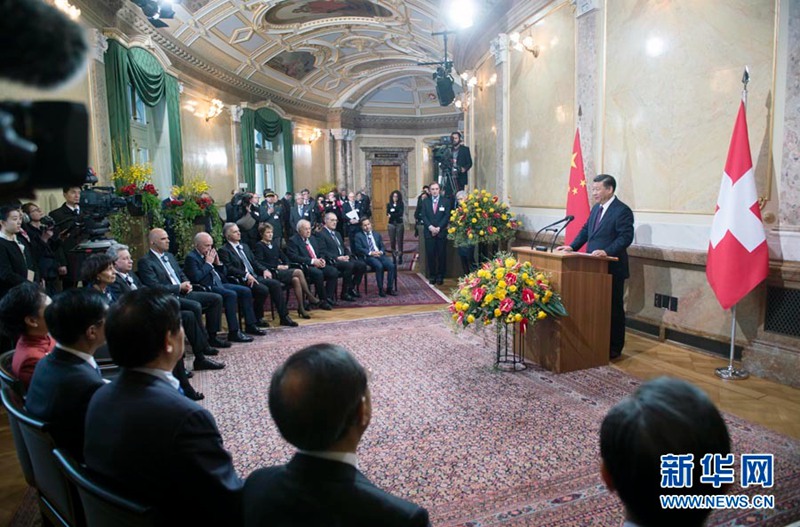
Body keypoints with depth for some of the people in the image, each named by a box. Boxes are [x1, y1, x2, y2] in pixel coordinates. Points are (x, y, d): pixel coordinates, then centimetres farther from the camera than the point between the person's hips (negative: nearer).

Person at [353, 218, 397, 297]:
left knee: (391, 265, -25)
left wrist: (381, 252, -6)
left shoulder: (377, 234, 23)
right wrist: (370, 253, -16)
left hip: (380, 255, 4)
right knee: (379, 266, -35)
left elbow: (382, 247, 18)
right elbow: (359, 249, -3)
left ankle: (389, 288, -16)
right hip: (368, 257, -4)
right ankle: (380, 289, -23)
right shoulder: (358, 236, 10)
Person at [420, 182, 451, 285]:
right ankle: (432, 276, 8)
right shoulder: (425, 202, 11)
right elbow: (423, 216, 2)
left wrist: (438, 228, -12)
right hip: (429, 232, 1)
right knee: (430, 255, 0)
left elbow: (447, 216, -2)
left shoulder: (445, 201, 5)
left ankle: (440, 276, 9)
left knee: (441, 255, 1)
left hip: (441, 232, -1)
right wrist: (430, 227, -13)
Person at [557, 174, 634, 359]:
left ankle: (615, 348, 15)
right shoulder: (596, 209, 14)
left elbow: (626, 237, -20)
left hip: (612, 268, -8)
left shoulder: (622, 210, -12)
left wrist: (607, 251, -31)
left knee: (614, 308, 4)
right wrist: (572, 246, 4)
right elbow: (585, 230, 17)